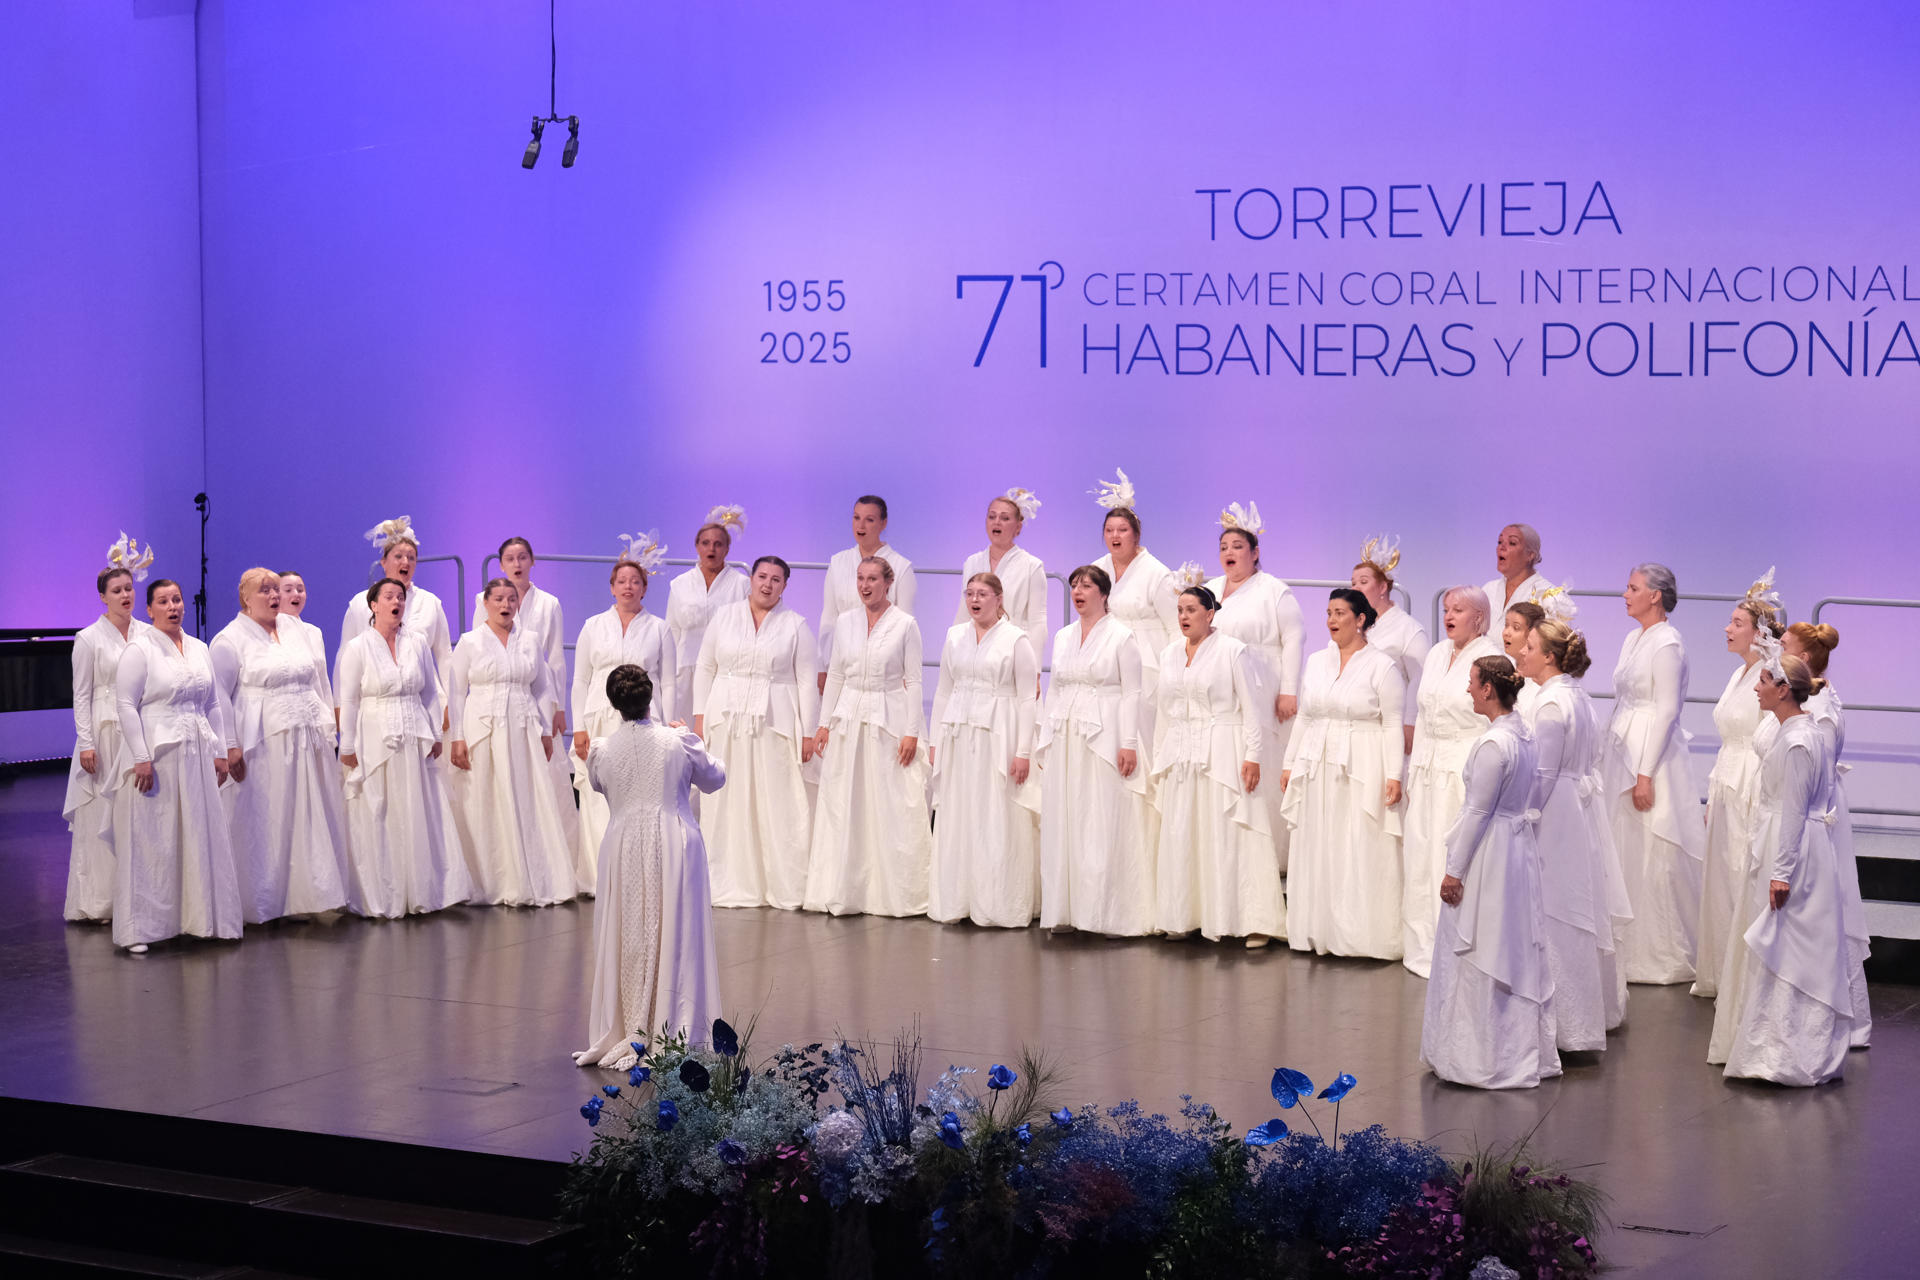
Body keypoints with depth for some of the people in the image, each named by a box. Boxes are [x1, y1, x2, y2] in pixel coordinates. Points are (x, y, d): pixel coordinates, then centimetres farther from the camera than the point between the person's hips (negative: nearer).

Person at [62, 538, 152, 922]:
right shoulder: (90, 639, -3)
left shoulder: (146, 634, 8)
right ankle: (98, 902, 5)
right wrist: (86, 744, -10)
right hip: (105, 732, -4)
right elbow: (81, 696, -4)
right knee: (100, 818, -1)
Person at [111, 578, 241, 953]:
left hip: (196, 756, 6)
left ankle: (198, 918, 15)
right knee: (151, 841, -4)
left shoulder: (199, 649, 13)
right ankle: (139, 929, 0)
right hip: (156, 755, -6)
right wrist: (141, 758, -16)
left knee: (200, 836, 7)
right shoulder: (139, 649, -5)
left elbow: (213, 704, 17)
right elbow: (126, 705, -10)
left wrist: (219, 751, 9)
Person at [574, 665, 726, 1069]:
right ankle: (670, 1034, 6)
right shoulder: (679, 742, -9)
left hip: (624, 852, 1)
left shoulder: (601, 751, -5)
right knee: (674, 941, 5)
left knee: (626, 944, 10)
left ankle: (623, 1036, 14)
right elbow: (715, 779, 8)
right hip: (674, 849, -1)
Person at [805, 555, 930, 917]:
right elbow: (835, 676, 12)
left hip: (889, 719, -4)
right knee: (842, 806, 3)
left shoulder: (905, 625, -4)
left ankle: (893, 893, 5)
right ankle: (845, 890, 11)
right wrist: (824, 723, 7)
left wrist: (911, 732, -9)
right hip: (848, 717, 4)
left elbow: (913, 681, -4)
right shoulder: (844, 623, 8)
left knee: (892, 809, -3)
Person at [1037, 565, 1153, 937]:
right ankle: (1065, 910, 9)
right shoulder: (1063, 637, 14)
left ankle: (1114, 914, -3)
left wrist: (1128, 743, -12)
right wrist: (1044, 739, 13)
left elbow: (1131, 693, -5)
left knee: (1104, 826, -6)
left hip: (1103, 739, -6)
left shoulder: (1121, 637, -2)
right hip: (1064, 737, 6)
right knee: (1061, 824, 3)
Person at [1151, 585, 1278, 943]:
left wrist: (1253, 755, -11)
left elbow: (1249, 706, -5)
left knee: (1227, 836, -7)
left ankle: (1248, 920, -4)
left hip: (1221, 753, -5)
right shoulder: (1169, 654, 13)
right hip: (1180, 753, 5)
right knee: (1178, 836, 3)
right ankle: (1182, 917, 11)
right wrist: (1159, 759, 15)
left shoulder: (1231, 650, -3)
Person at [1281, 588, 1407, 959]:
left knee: (1361, 853, -4)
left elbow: (1393, 725, -7)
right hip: (1317, 768, 5)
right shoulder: (1316, 662, 13)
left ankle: (1360, 934, 1)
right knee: (1317, 852, 6)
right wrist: (1290, 763, 13)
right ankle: (1320, 932, 13)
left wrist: (1393, 774, -13)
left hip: (1362, 771, -5)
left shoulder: (1382, 666, -4)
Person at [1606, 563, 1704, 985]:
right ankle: (1631, 949, 20)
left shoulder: (1667, 644, -14)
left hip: (1653, 755, -9)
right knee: (1627, 854, 12)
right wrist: (1615, 757, 16)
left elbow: (1666, 711, -17)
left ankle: (1662, 957, 5)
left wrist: (1645, 774, -19)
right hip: (1623, 752, 9)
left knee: (1653, 858, -4)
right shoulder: (1634, 639, 13)